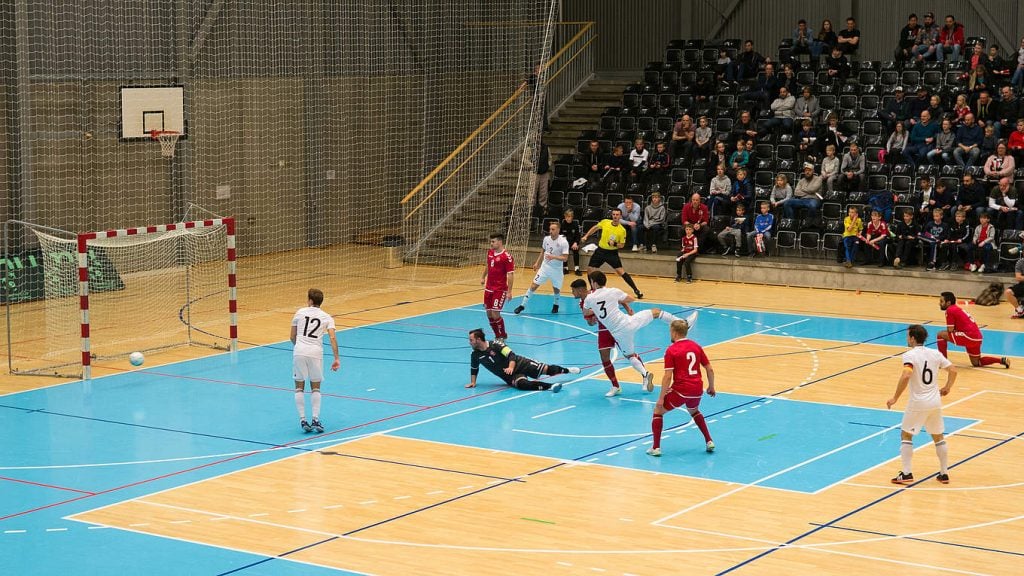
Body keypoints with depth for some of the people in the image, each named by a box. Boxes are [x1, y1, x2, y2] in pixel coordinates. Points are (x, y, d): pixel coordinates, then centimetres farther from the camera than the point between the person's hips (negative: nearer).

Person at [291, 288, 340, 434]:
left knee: (299, 387, 12)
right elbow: (332, 338, -3)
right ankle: (315, 420, 4)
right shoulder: (327, 317, 11)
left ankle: (303, 420, 4)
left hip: (299, 351, 0)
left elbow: (293, 337, 14)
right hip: (316, 352, 0)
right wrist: (336, 359, -3)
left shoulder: (300, 312, 11)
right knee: (315, 388, 15)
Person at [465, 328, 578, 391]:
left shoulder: (495, 344, -13)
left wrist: (511, 367, -31)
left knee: (546, 369, -12)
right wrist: (473, 382, 10)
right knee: (521, 384, -32)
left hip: (520, 364, -2)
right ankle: (550, 386, -41)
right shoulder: (475, 355, 0)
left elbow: (511, 355, -15)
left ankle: (566, 370, 15)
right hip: (510, 377, 2)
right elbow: (474, 369, 19)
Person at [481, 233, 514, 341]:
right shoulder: (490, 253, 6)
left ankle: (502, 335, 10)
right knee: (489, 314, 8)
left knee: (495, 314, -11)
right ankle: (497, 336, 23)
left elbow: (510, 275, -16)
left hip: (500, 290, -7)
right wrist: (483, 277, 28)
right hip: (489, 288, 7)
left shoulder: (507, 257, -16)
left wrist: (509, 291, -19)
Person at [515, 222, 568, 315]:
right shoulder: (546, 239, -4)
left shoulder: (563, 242, -18)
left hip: (557, 269, -3)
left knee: (556, 289, 8)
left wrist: (553, 257, -34)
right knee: (534, 285, -4)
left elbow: (565, 258, -21)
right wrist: (537, 263, 14)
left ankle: (556, 305, 38)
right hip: (545, 266, 3)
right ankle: (522, 305, 2)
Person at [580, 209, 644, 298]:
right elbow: (595, 228, 12)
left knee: (621, 271, -15)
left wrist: (615, 244, -25)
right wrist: (586, 236, 8)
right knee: (590, 269, 5)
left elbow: (622, 244, -6)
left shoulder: (622, 230, -14)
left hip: (612, 253, -4)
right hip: (601, 250, 4)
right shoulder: (605, 222, -6)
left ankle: (636, 290, -10)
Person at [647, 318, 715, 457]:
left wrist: (661, 398, -9)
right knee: (694, 411, 35)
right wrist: (711, 387, 23)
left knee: (658, 411, 14)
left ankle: (656, 447, 6)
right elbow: (710, 369, 8)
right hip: (697, 390, 5)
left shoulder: (671, 350, -7)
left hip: (680, 390, -5)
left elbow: (668, 377, -13)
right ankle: (709, 441, 25)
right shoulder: (696, 346, 8)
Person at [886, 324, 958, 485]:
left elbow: (906, 376, -28)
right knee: (938, 437, 17)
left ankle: (906, 474, 2)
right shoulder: (935, 354, 4)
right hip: (935, 401, 5)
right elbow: (953, 370, 6)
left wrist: (895, 398, -21)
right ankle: (944, 474, 20)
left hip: (918, 402, -5)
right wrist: (947, 388, 21)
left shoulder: (910, 355, -13)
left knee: (906, 435, 8)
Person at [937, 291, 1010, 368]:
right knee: (976, 363, 22)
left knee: (941, 335, -5)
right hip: (977, 336, 10)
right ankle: (1002, 360, 13)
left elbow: (950, 330, -9)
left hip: (970, 336, -10)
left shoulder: (950, 310, -7)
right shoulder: (957, 309, 22)